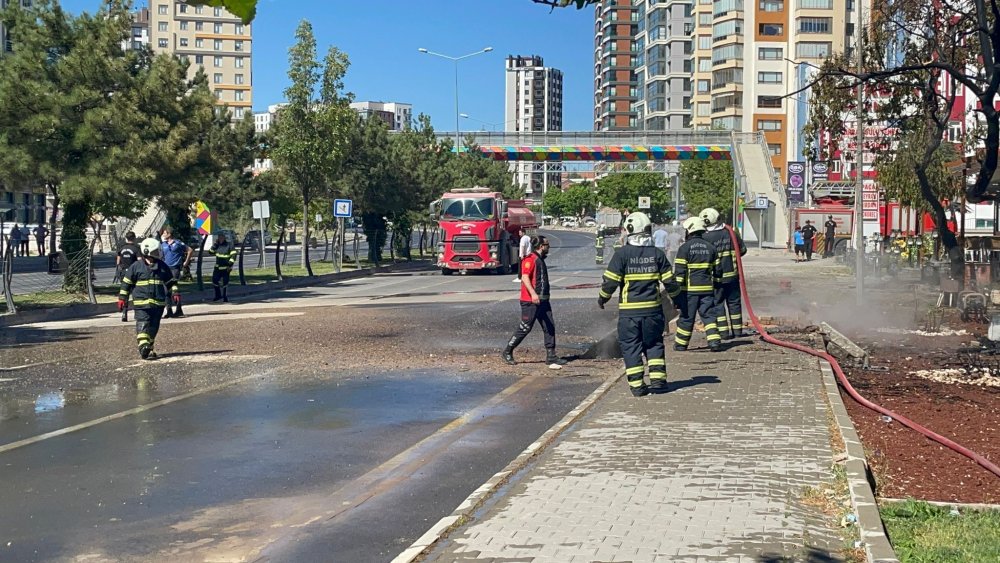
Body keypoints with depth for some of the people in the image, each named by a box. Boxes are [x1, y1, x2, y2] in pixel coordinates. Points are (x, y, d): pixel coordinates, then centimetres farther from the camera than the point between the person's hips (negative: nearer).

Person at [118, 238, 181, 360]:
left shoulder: (162, 266, 10)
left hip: (158, 303, 4)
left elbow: (170, 281, 19)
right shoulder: (136, 267, -1)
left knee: (154, 327, 8)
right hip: (141, 302, -4)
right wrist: (122, 298, 2)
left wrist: (175, 293, 7)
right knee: (143, 324, -15)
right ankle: (143, 347, -24)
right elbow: (126, 283, 3)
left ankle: (149, 349, 19)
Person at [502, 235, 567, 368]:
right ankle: (507, 352, 11)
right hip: (530, 301, -9)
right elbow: (525, 277, -23)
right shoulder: (530, 259, -11)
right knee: (525, 328, -3)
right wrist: (533, 293, -34)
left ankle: (551, 357, 7)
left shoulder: (540, 260, 18)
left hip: (542, 301, 9)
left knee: (550, 327, 3)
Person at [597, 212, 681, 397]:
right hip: (653, 309, 3)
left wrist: (602, 298, 10)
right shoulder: (657, 253, 0)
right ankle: (658, 380, 11)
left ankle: (637, 385, 5)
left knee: (631, 347, 6)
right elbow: (669, 281, 4)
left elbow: (610, 281, -8)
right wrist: (675, 294, 26)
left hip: (629, 311, -3)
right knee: (654, 344, 17)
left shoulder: (622, 254, -9)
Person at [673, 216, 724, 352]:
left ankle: (680, 344, 15)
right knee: (709, 315, 7)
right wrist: (716, 284, 24)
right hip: (707, 289, 4)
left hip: (689, 289, -3)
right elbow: (717, 270, 13)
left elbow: (679, 271, -10)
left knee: (686, 317, 5)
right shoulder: (710, 247, 9)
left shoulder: (685, 248, -7)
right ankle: (714, 341, -5)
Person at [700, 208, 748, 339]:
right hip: (732, 275, 4)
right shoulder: (732, 234, 0)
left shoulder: (705, 238, -13)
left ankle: (724, 332, 2)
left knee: (718, 304, 5)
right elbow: (742, 250, 9)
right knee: (734, 302, 14)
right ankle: (737, 330, 18)